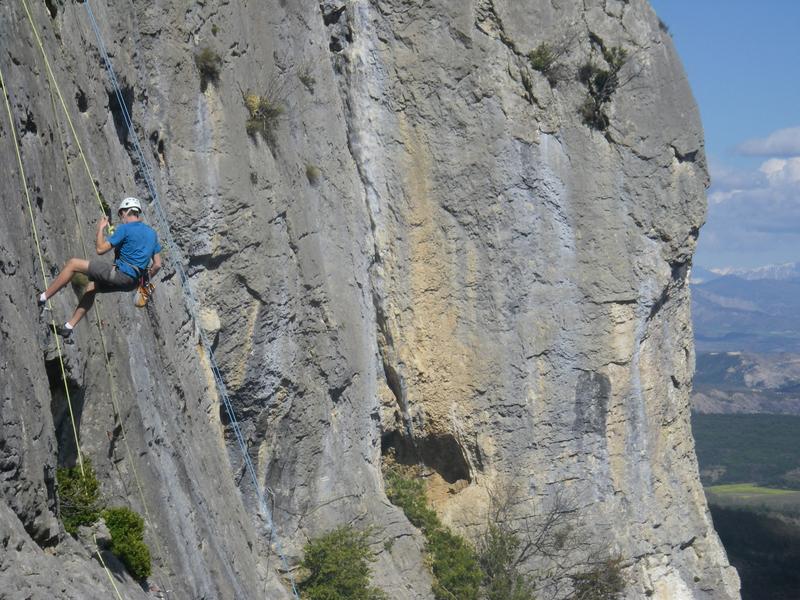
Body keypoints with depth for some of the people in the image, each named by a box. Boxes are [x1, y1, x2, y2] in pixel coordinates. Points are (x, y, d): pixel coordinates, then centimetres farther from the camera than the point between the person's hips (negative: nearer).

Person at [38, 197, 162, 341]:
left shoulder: (125, 229, -10)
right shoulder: (152, 232, 11)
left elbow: (100, 249, -11)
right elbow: (157, 264, 12)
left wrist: (100, 228, 3)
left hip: (119, 273, -8)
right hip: (132, 282, 8)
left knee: (73, 264, 0)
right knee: (92, 287, 29)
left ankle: (42, 298, 2)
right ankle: (69, 326, 28)